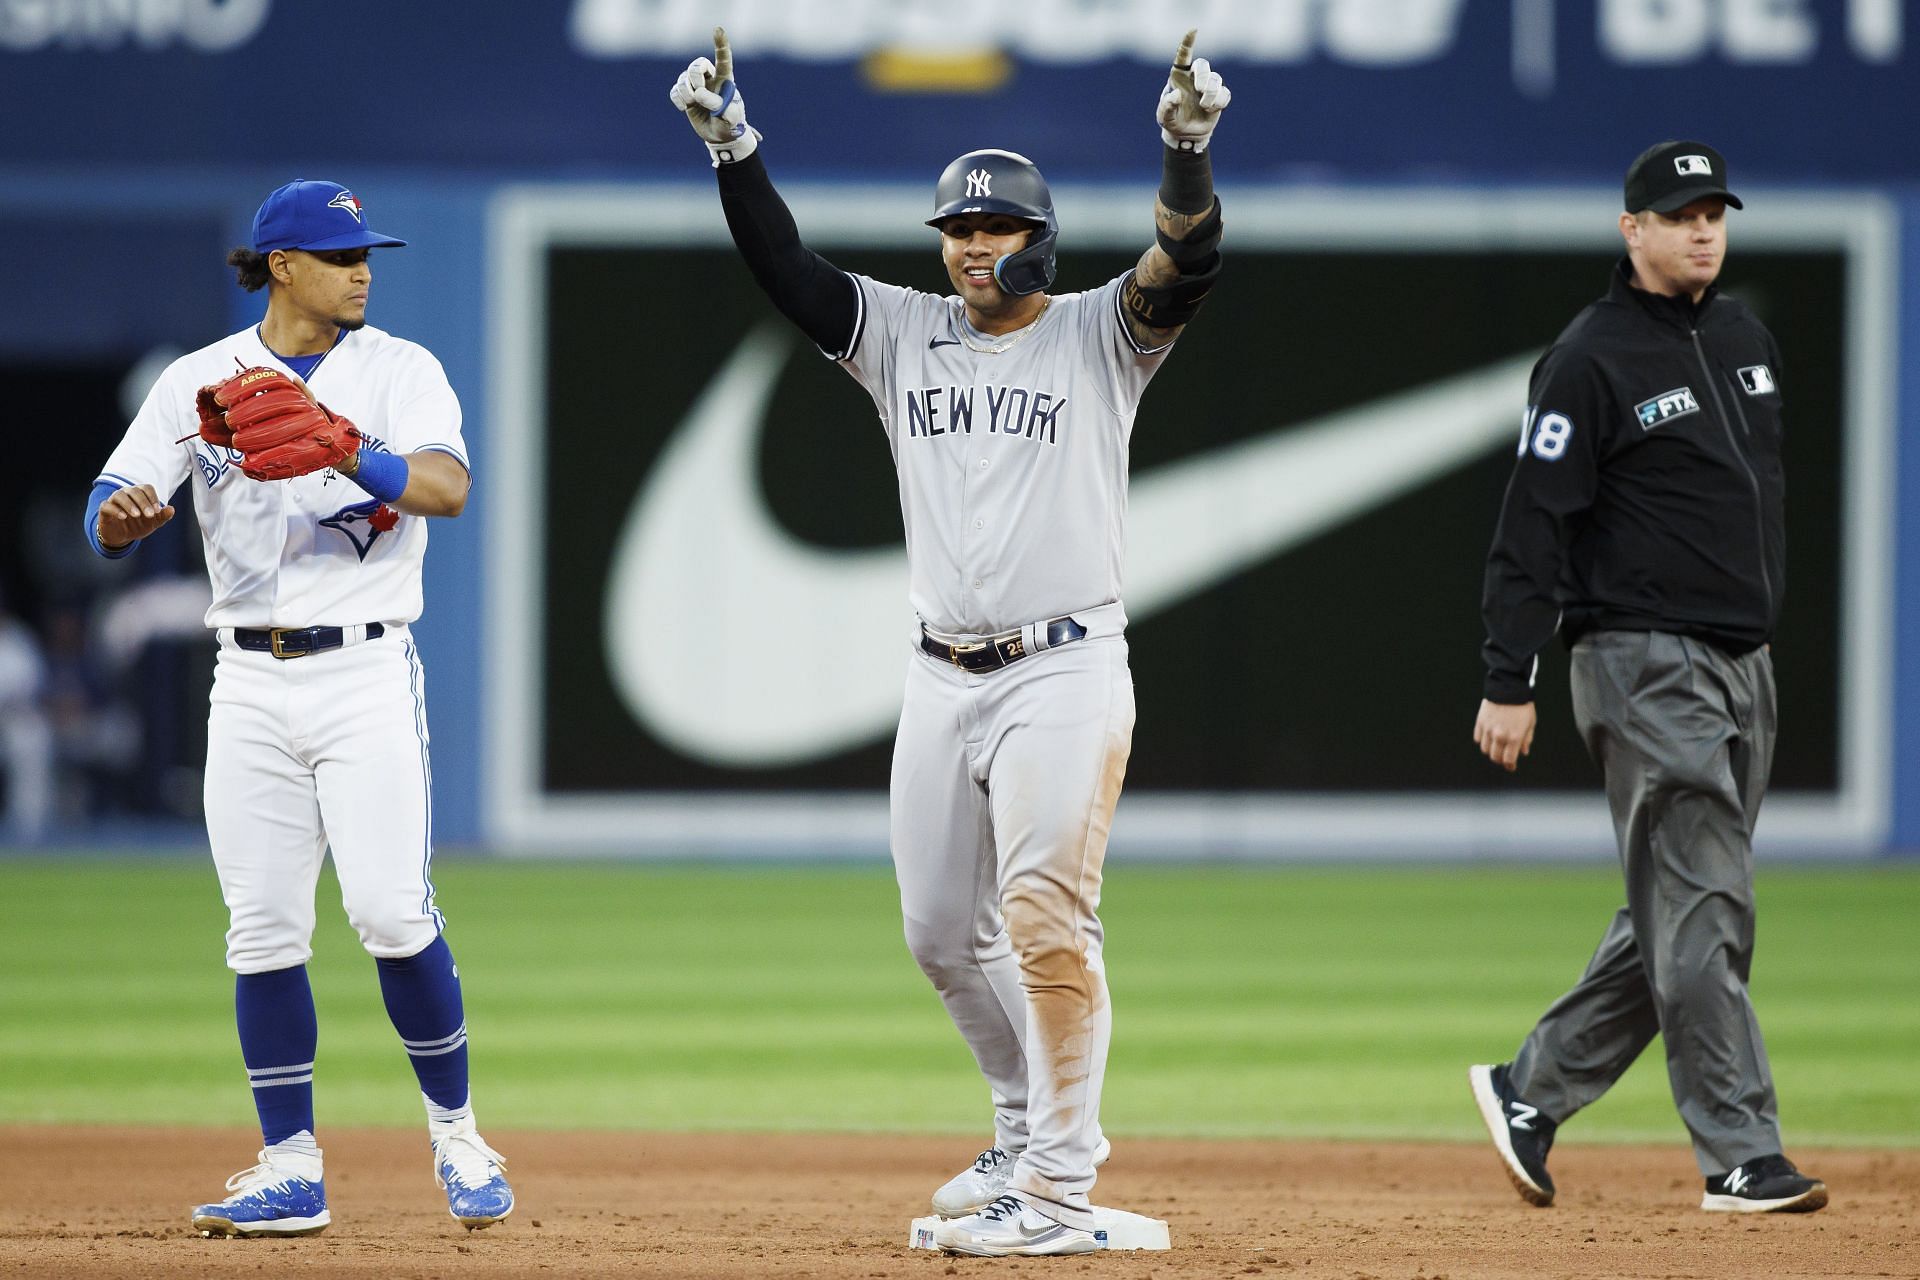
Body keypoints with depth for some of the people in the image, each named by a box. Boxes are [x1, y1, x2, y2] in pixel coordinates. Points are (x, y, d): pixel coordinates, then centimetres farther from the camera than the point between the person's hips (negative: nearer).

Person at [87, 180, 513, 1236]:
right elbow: (108, 520, -1)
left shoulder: (399, 371, 2)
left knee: (392, 911, -12)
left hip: (365, 675, -2)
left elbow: (446, 487, -16)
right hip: (250, 682, 2)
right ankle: (292, 1174, 7)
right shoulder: (199, 380, 6)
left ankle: (455, 1130, 6)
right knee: (263, 929, 0)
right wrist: (125, 513, -26)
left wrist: (342, 450, -33)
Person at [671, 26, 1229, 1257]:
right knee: (942, 932, 11)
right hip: (942, 681, 6)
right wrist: (734, 147, -12)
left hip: (1065, 677, -6)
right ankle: (1033, 1128, 30)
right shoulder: (903, 333, 11)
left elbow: (1187, 266, -17)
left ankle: (1061, 1192, -15)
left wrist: (1189, 147, -34)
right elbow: (785, 264, 2)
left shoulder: (1097, 336, 0)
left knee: (1044, 915, -15)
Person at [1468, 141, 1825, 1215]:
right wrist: (1510, 682, -16)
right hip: (1646, 668, -8)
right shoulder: (1591, 360, -10)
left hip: (1745, 669, 8)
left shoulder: (1746, 336, 14)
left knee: (1676, 919, 10)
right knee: (1703, 913, -11)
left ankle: (1530, 1090, 22)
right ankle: (1742, 1159, -11)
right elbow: (1533, 525, -12)